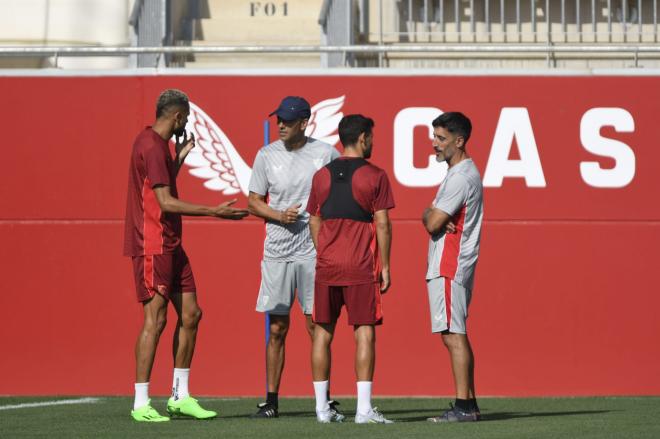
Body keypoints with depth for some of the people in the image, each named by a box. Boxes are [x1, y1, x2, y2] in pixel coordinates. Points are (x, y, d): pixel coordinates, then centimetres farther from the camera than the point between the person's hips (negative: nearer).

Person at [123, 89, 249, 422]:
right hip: (152, 245, -10)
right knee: (155, 319, -9)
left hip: (170, 244, 10)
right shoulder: (151, 146, -15)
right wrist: (214, 212, -18)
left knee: (190, 314, 9)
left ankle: (180, 396, 15)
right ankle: (141, 404, -6)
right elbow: (166, 202, -20)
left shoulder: (158, 144, 17)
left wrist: (180, 157, 27)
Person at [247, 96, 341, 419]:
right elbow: (253, 202, 9)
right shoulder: (267, 155, 4)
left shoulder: (326, 154, 0)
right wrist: (280, 216, -10)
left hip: (314, 250, -2)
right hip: (277, 252, 2)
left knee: (316, 326, -2)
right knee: (277, 329, 4)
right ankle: (271, 401, 8)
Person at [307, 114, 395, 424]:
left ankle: (322, 408, 9)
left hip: (326, 265, 4)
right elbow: (382, 224, -6)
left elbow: (314, 222, 13)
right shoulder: (375, 176, -3)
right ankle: (364, 408, -9)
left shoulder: (321, 176, 9)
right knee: (364, 332, -3)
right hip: (361, 266, -4)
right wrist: (385, 266, 0)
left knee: (323, 332, 8)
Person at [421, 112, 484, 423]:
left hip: (450, 266, -11)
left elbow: (432, 222, -17)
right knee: (454, 335, 12)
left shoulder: (461, 177, -15)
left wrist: (429, 216, 4)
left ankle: (463, 407, -15)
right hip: (448, 265, 11)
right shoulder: (460, 173, 19)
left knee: (453, 335, -12)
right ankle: (468, 404, 14)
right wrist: (433, 217, -4)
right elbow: (433, 219, 18)